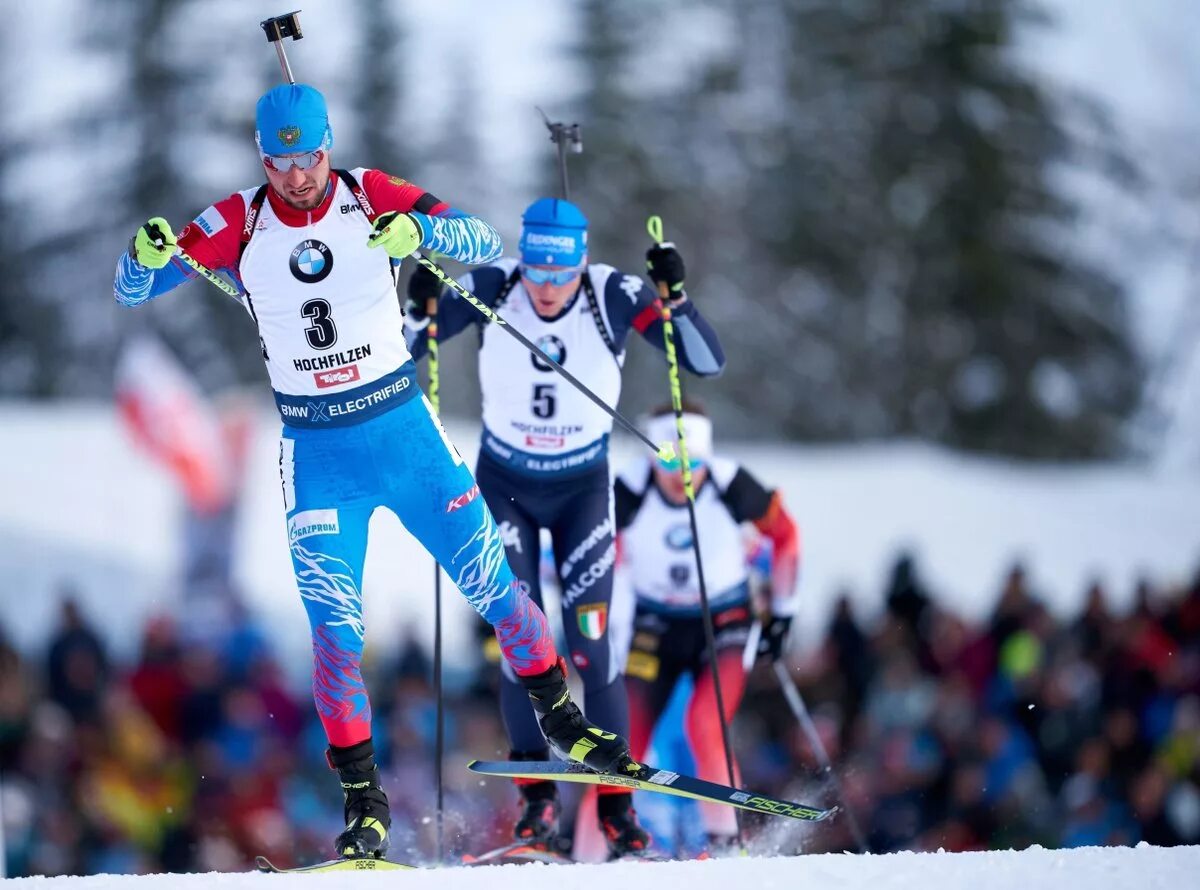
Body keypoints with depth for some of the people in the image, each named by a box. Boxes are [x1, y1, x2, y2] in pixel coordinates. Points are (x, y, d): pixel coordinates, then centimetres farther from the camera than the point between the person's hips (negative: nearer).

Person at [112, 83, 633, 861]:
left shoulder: (371, 198, -8)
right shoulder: (239, 226, -6)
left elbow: (486, 243, -12)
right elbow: (133, 291, -5)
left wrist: (419, 229, -33)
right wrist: (147, 254, -29)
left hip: (404, 429, 0)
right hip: (316, 453, 0)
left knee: (493, 584, 5)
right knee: (337, 632, -6)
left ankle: (562, 720, 26)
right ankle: (364, 799, 4)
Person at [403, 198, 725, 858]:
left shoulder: (614, 297, -21)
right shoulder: (490, 290, -19)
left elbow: (708, 363, -23)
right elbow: (401, 354, -12)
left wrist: (674, 297, -37)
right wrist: (420, 311, -33)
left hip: (584, 488, -1)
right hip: (505, 486, 1)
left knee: (590, 644, -9)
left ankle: (616, 802, -2)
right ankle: (536, 798, 0)